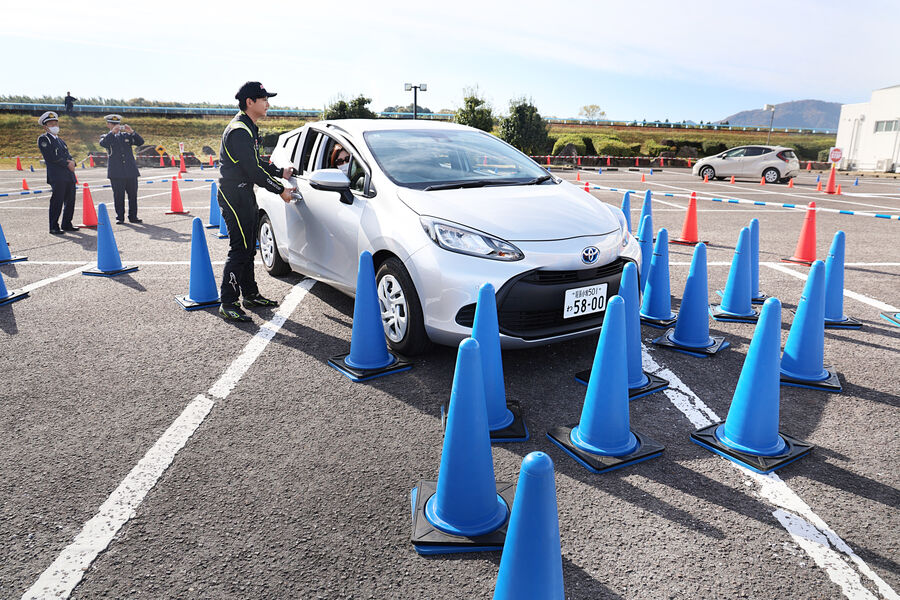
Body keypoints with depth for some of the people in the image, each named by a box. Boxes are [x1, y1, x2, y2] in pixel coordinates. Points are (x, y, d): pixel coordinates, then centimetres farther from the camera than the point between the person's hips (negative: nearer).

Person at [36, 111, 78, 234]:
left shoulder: (60, 140, 24)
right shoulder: (43, 139, 0)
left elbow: (68, 156, 20)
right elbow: (51, 157, -11)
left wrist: (72, 162, -3)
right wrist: (67, 164, -11)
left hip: (69, 175, 7)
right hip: (57, 176, -7)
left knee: (70, 201, 9)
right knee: (57, 201, -8)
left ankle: (67, 224, 19)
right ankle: (53, 227, -3)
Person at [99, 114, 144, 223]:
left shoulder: (126, 135, 16)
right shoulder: (106, 137, 10)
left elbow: (140, 142, 4)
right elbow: (103, 143, -12)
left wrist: (131, 132, -10)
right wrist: (112, 132, -18)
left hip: (131, 171, 2)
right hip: (116, 173, -2)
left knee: (133, 195, 4)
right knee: (118, 196, -1)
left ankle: (133, 216, 12)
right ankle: (120, 217, 6)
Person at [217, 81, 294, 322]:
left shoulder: (249, 128, 16)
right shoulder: (239, 130, -18)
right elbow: (252, 169, -21)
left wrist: (281, 173, 22)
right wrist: (280, 190, -15)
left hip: (245, 194, 10)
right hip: (234, 195, -10)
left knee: (248, 248, 15)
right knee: (239, 249, -10)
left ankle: (250, 295, 26)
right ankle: (228, 304, -4)